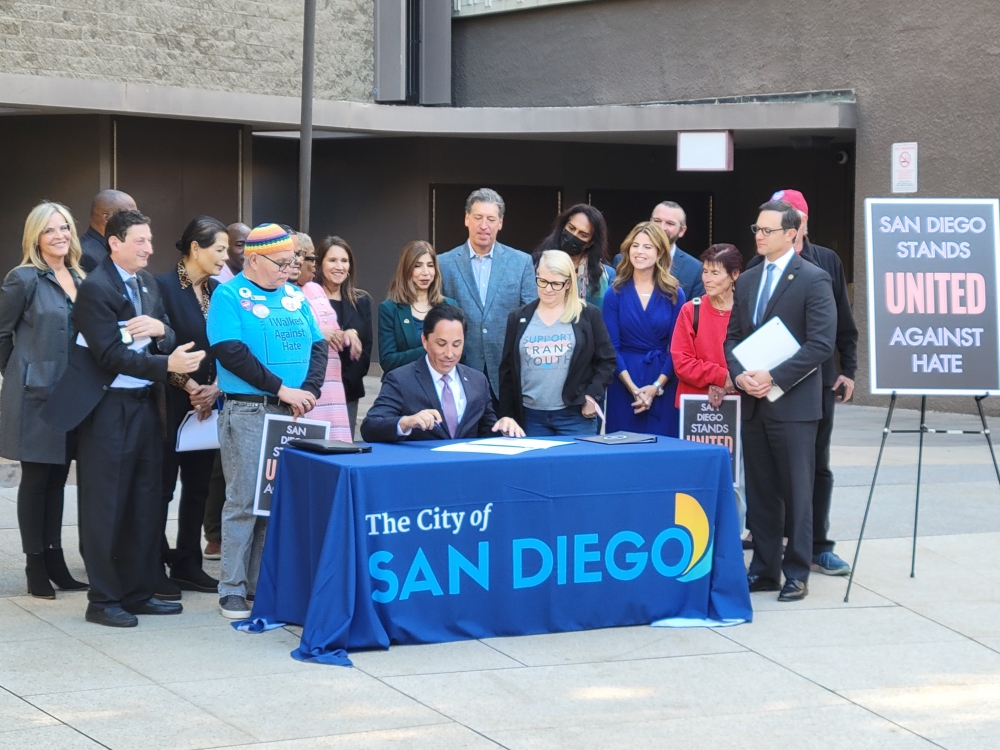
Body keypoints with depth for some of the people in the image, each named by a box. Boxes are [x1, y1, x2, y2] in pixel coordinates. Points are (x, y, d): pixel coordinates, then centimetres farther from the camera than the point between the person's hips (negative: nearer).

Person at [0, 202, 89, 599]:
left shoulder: (79, 279, 9)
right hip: (35, 395, -6)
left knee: (58, 478, 11)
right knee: (36, 479, 1)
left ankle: (55, 561, 18)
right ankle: (36, 567, 8)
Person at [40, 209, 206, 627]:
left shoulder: (148, 284, 10)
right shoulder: (96, 288, -14)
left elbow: (169, 341, 8)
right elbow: (111, 355, -21)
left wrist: (161, 331, -15)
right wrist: (167, 364, -27)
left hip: (143, 404, 8)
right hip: (107, 409, -8)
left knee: (145, 504, 11)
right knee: (105, 507, -1)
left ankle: (138, 592, 20)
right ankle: (103, 600, 6)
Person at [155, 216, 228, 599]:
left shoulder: (217, 290, 10)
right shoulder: (164, 286, -9)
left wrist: (215, 388, -4)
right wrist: (190, 387, -14)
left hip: (208, 403, 6)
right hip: (171, 402, -6)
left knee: (198, 486, 10)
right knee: (162, 486, -2)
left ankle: (187, 564, 18)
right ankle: (154, 568, 4)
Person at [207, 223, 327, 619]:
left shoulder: (295, 296, 14)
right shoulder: (228, 296, -3)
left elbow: (317, 346, 11)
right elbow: (230, 352, -14)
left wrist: (308, 390, -7)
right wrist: (282, 388, -15)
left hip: (292, 412, 6)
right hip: (247, 412, -6)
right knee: (244, 501, -4)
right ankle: (233, 589, 3)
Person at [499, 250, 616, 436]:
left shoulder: (589, 315, 3)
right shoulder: (518, 318, 9)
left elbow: (606, 361, 5)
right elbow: (507, 370, 11)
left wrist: (592, 395, -9)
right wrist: (507, 417, 7)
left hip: (576, 415, -2)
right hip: (530, 417, 2)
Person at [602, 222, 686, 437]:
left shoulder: (674, 294, 3)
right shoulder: (615, 294, 2)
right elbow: (611, 347, -2)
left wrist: (657, 386, -11)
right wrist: (633, 388, -13)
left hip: (663, 388, 0)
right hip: (624, 387, 0)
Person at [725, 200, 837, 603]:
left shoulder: (813, 279, -7)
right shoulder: (746, 281, 14)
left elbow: (821, 344, -14)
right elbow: (732, 338, 15)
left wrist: (774, 378, -18)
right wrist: (740, 374, -5)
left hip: (793, 404, -6)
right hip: (753, 403, 6)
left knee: (796, 492, 0)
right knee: (760, 492, 10)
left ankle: (796, 573, 7)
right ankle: (764, 569, 17)